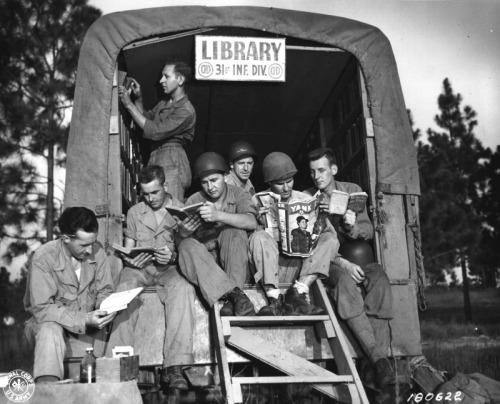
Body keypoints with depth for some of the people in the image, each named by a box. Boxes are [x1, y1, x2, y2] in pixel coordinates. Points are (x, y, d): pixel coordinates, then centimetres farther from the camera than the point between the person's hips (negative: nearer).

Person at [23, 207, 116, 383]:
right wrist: (84, 319, -33)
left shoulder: (97, 253, -6)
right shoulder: (43, 257, -18)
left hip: (87, 330, 3)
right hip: (46, 325, -3)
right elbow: (42, 309, -23)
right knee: (51, 329, -37)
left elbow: (105, 292, 5)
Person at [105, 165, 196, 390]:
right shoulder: (134, 212, 14)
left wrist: (173, 256, -19)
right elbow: (127, 251, 15)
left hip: (169, 269, -1)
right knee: (126, 291, -35)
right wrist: (130, 259, -9)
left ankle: (173, 367, -39)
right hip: (138, 268, 2)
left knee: (183, 289, -37)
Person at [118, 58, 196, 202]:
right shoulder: (163, 104, 18)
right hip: (154, 158, 8)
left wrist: (129, 104, -11)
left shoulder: (186, 110, -11)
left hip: (172, 163, -8)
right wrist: (138, 98, 13)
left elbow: (155, 132, -16)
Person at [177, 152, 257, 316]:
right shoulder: (193, 201, 4)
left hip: (233, 260, -1)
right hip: (204, 259, 2)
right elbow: (179, 240, -1)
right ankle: (235, 295, -41)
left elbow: (252, 222, -22)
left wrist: (219, 215, -37)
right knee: (187, 246, -29)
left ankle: (232, 302, -35)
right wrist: (184, 232, -27)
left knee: (233, 231, -29)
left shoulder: (239, 195, 0)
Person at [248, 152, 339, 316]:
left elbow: (328, 232, 6)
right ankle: (274, 299, -34)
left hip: (298, 267, 2)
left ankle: (297, 293, -29)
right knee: (260, 237, -29)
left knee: (330, 239, -18)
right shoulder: (258, 202, 7)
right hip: (267, 269, -2)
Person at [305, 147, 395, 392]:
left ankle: (381, 355, -36)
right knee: (345, 280, -36)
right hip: (327, 261, -2)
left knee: (379, 280, -31)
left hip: (357, 255, 2)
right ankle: (377, 358, -41)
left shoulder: (353, 190, 7)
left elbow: (369, 231, 2)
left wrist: (353, 227, -24)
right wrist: (342, 263, -24)